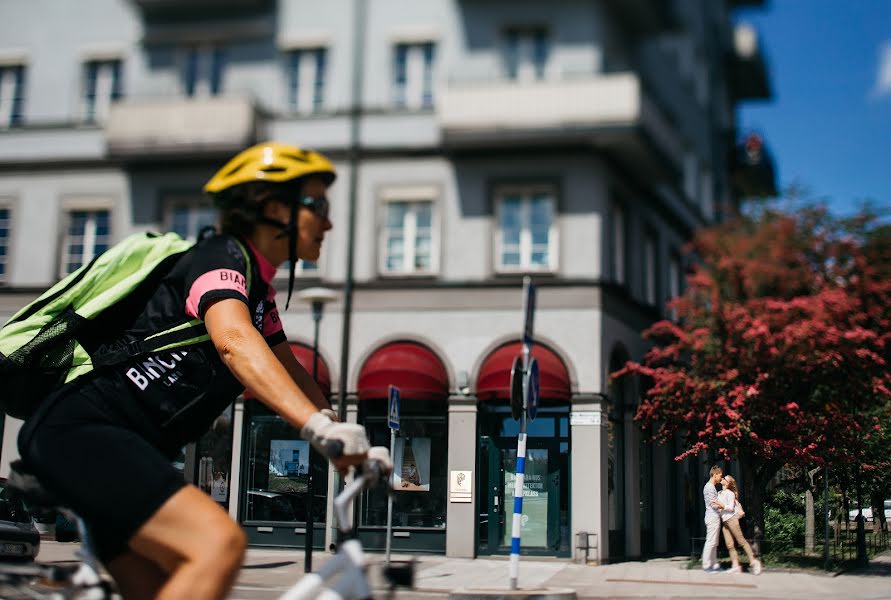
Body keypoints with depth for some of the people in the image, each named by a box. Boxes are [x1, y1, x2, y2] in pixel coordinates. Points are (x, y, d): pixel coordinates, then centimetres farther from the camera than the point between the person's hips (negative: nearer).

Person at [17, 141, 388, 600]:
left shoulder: (258, 289, 18)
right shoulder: (222, 256, -10)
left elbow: (289, 374, 25)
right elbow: (234, 342, -31)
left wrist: (345, 440, 12)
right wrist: (319, 425, -42)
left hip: (123, 443, 10)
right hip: (81, 428, -10)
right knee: (220, 542, -27)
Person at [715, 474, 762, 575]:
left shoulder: (729, 493, -5)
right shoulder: (720, 493, 17)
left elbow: (731, 507, -12)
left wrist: (722, 506, -23)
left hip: (731, 519, -8)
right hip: (724, 521, 8)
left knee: (741, 541, -8)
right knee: (729, 545, -1)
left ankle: (753, 561, -5)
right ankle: (736, 566, -4)